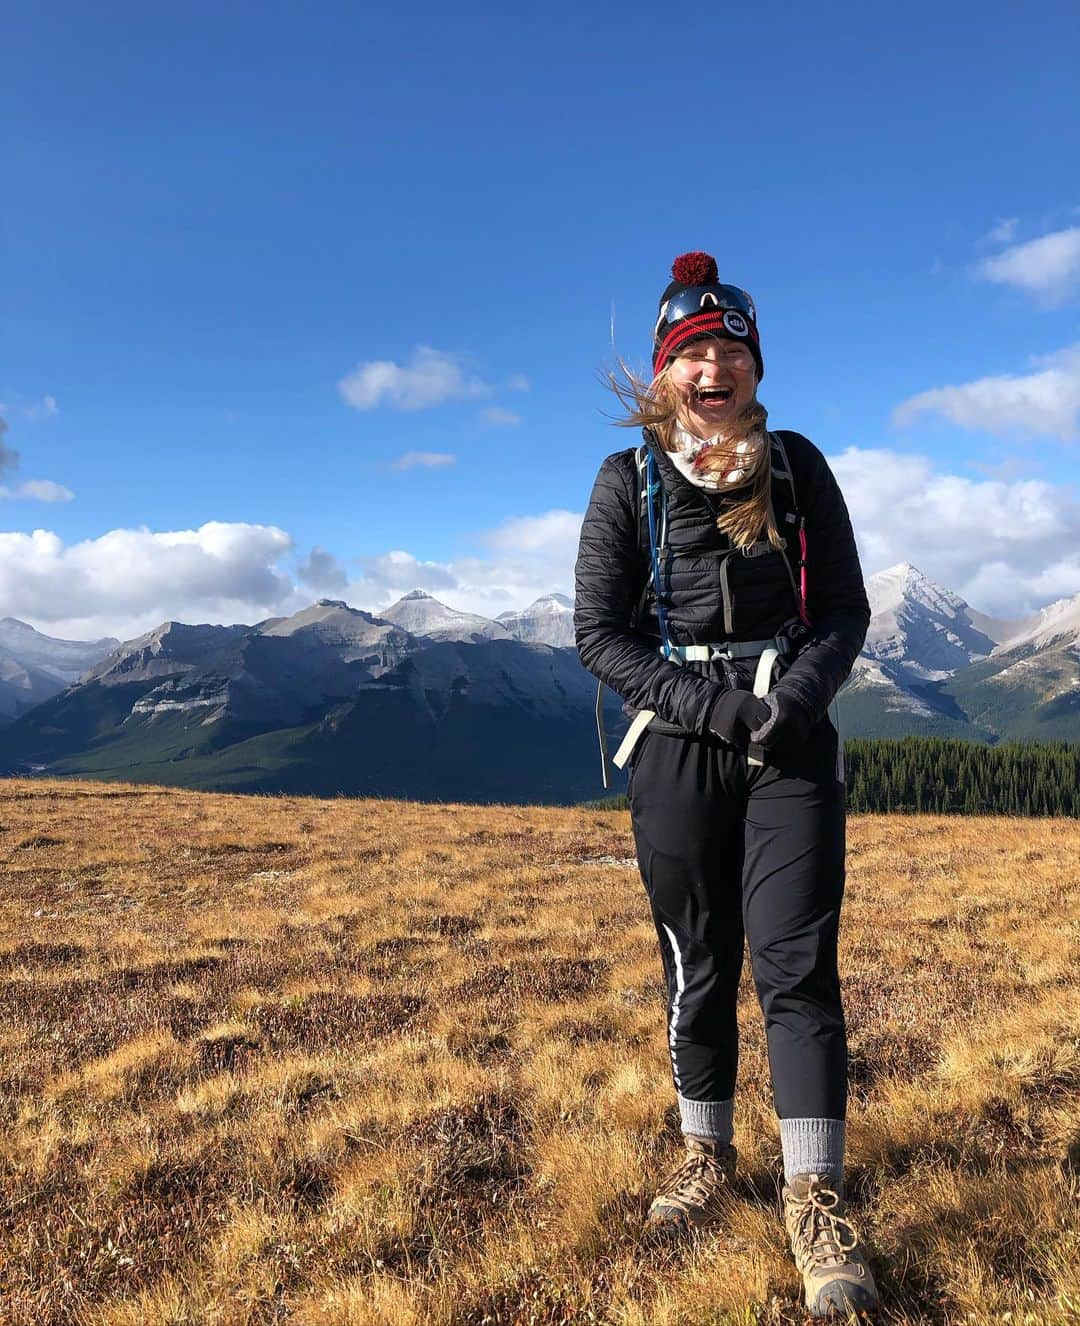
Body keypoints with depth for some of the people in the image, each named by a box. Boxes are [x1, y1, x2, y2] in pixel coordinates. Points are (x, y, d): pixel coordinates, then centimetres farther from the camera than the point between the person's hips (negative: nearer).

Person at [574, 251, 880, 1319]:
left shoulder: (798, 468, 5)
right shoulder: (628, 481, 1)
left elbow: (845, 609, 5)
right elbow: (598, 631, -2)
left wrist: (795, 696, -14)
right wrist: (708, 704, -15)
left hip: (793, 747, 0)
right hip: (677, 750, 0)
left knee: (796, 962, -6)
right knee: (697, 964, 9)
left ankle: (815, 1202, 4)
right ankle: (707, 1158, 27)